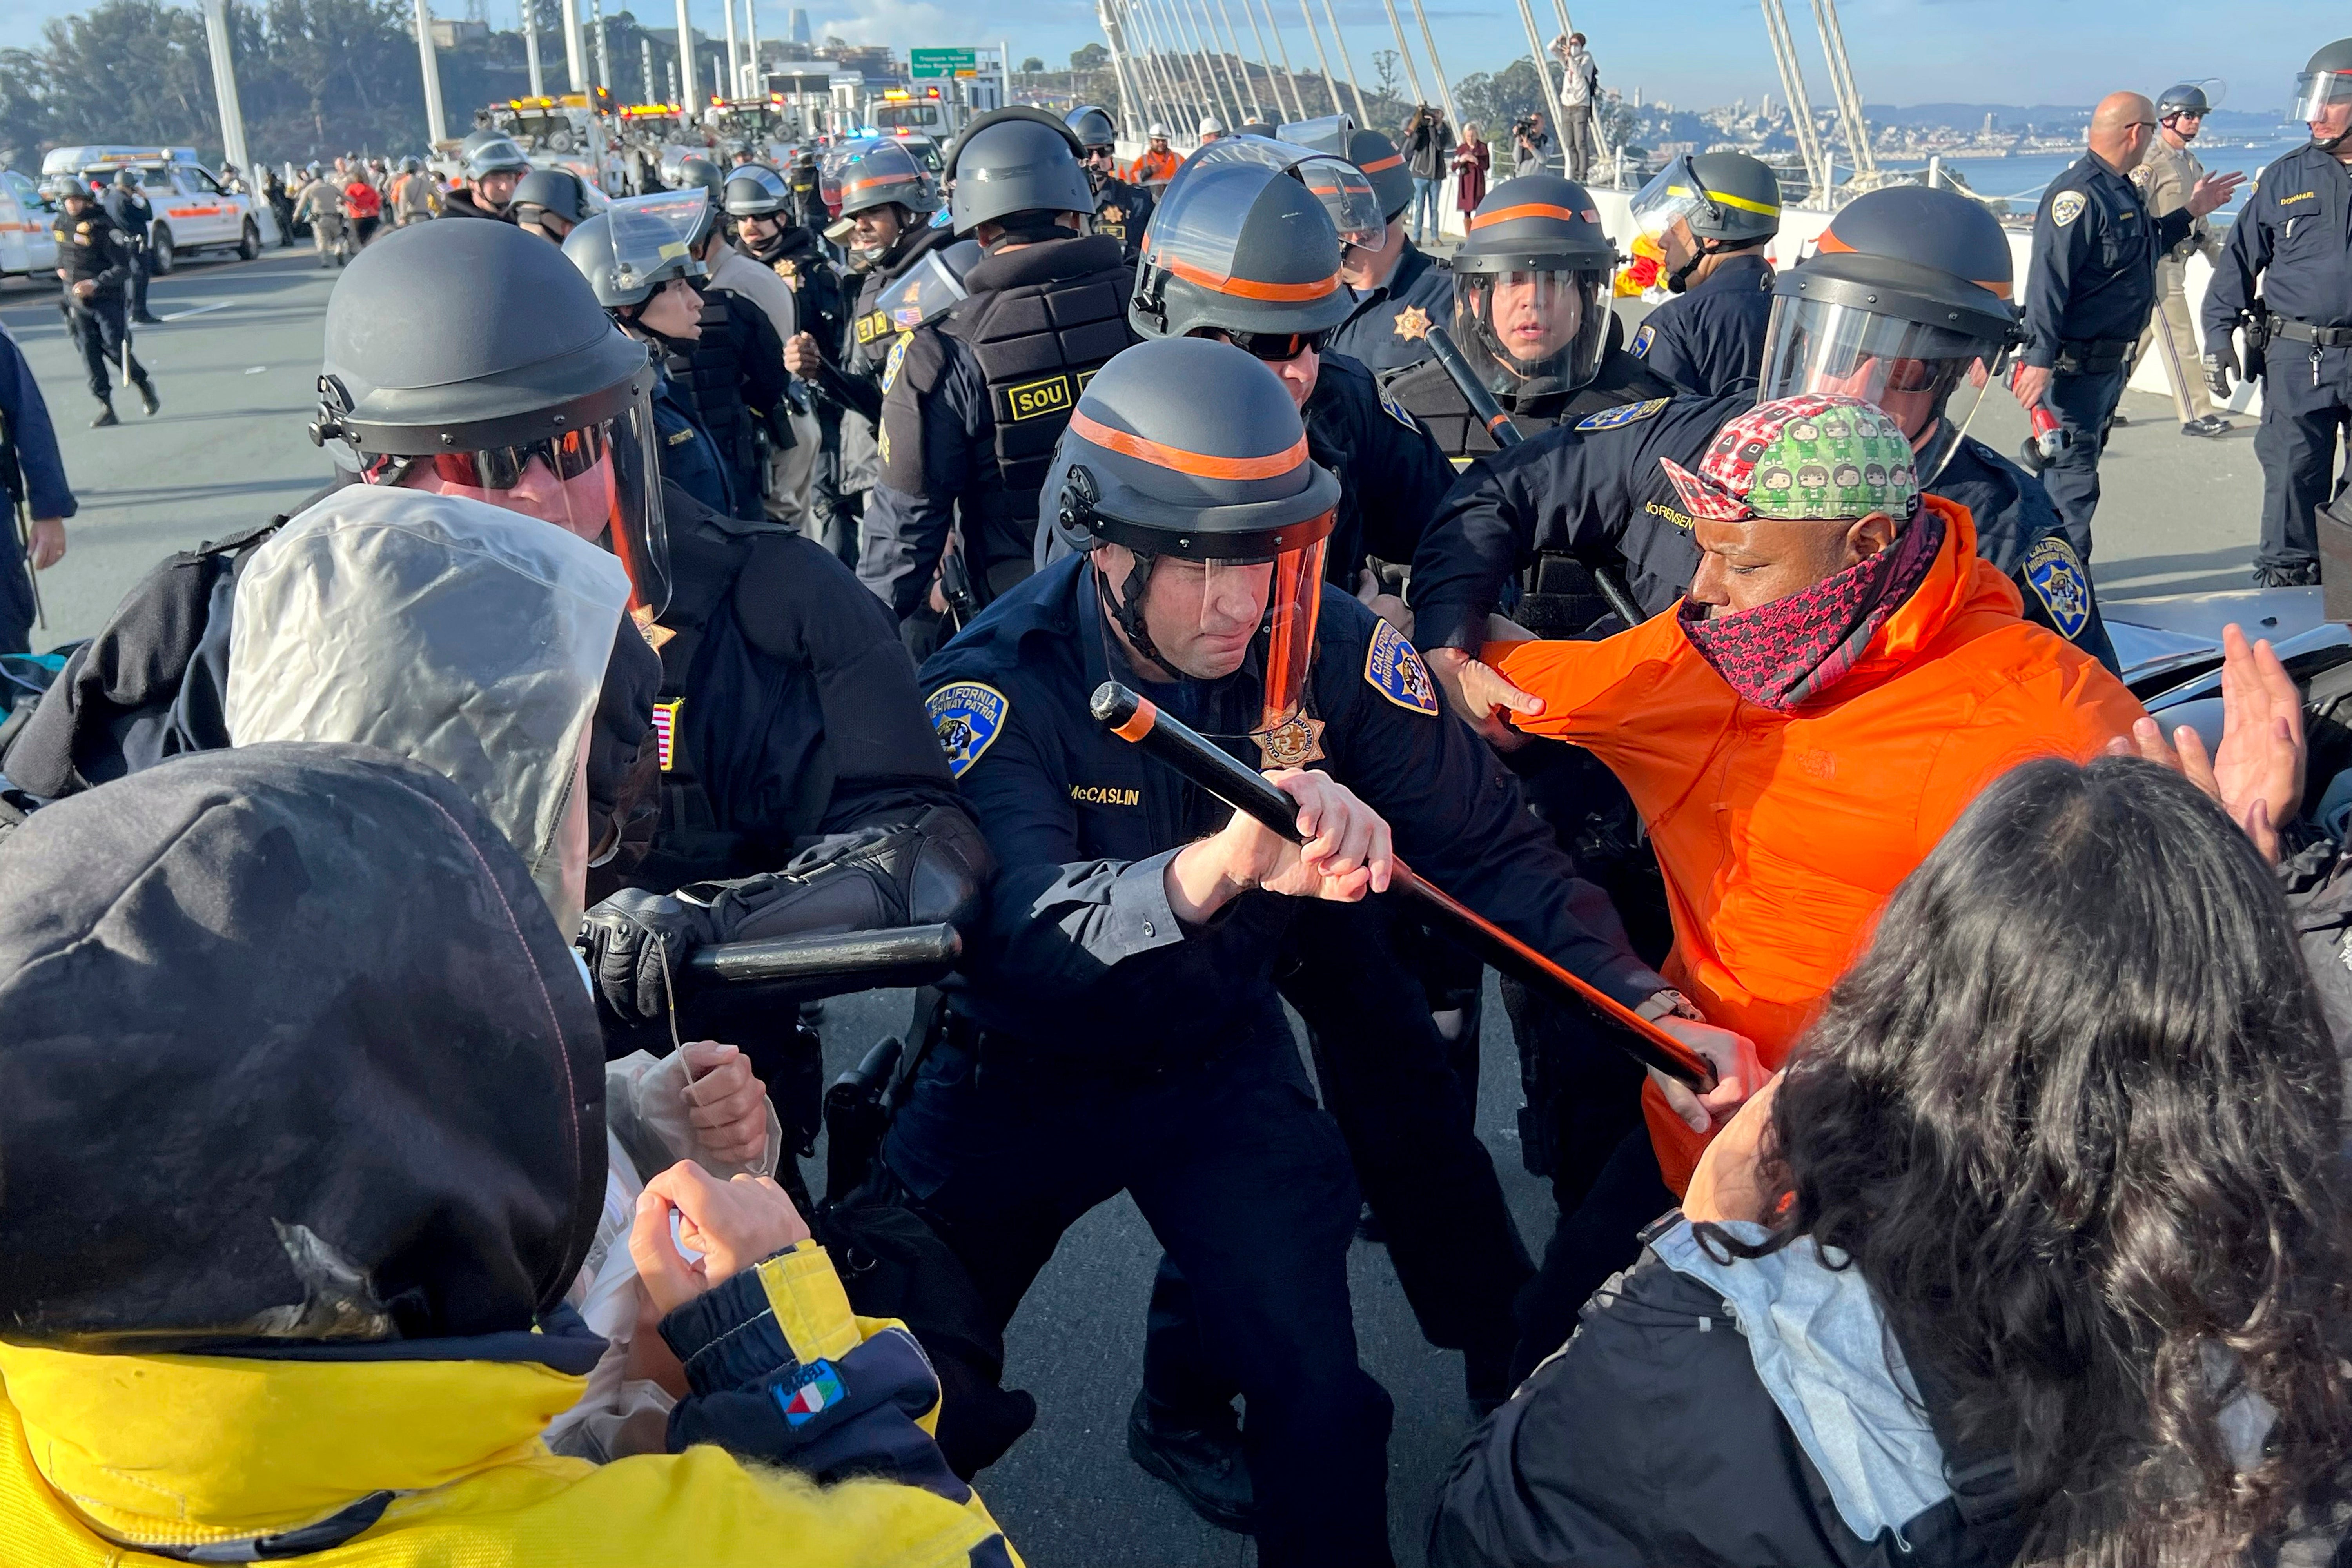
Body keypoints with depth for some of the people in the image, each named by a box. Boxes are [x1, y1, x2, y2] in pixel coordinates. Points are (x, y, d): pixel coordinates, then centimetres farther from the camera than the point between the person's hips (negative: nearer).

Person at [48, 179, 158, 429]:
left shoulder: (103, 228, -13)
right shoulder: (60, 225, 7)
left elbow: (123, 268, -15)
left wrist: (95, 284, -24)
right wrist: (61, 267, 14)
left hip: (106, 298, -5)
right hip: (76, 300, 5)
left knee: (115, 349, -7)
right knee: (90, 353, 0)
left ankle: (144, 385, 22)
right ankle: (106, 408, 2)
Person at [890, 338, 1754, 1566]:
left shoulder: (1329, 650, -18)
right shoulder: (997, 684, -27)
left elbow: (1486, 846, -14)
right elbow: (1009, 939, -43)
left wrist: (1647, 1006, -28)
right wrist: (1222, 864, -62)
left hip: (1220, 1063, 2)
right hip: (1021, 1079, -1)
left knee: (1321, 1405, -5)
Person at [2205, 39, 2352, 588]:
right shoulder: (2287, 176, 4)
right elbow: (2241, 256, 7)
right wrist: (2219, 332, -1)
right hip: (2297, 355, 0)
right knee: (2293, 472, 2)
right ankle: (2286, 574, 14)